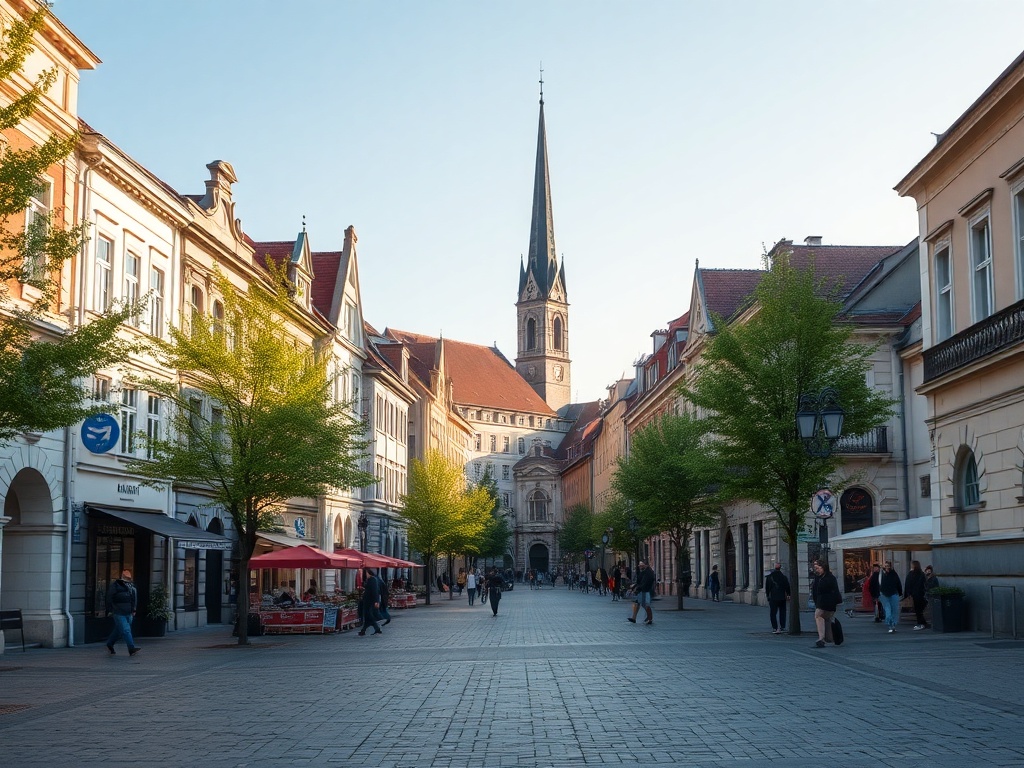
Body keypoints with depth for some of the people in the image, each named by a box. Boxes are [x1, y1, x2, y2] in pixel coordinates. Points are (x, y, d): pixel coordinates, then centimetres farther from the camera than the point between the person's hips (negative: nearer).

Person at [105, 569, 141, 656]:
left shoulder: (132, 586, 14)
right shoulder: (116, 585, -6)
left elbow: (135, 598, 23)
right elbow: (109, 597, -6)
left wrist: (134, 610, 19)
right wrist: (110, 610, -8)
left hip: (128, 613, 7)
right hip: (119, 613, -7)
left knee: (118, 631, 15)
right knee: (126, 630, -13)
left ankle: (109, 644, 32)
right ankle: (132, 649, -19)